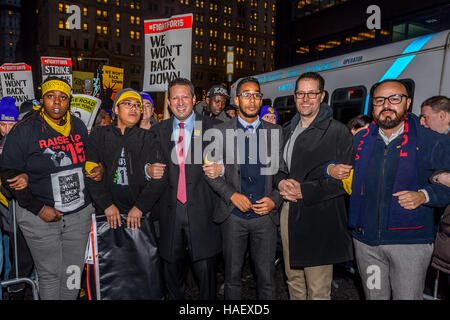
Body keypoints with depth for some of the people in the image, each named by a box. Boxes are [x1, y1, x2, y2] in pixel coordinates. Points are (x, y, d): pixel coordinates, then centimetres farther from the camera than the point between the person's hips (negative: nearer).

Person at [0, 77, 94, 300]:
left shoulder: (79, 127, 4)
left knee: (74, 271, 15)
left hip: (79, 214, 4)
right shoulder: (24, 131, -9)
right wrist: (39, 209, -15)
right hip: (40, 217, -4)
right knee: (49, 274, 8)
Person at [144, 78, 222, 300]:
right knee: (171, 271, 14)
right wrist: (149, 169, -6)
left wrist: (220, 168, -17)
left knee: (205, 270, 2)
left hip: (201, 210, -2)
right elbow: (151, 163, 15)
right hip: (170, 210, 3)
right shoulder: (157, 131, 11)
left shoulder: (213, 127, 2)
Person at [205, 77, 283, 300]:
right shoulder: (221, 131, 2)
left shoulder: (276, 132, 5)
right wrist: (232, 195, -10)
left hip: (266, 215, 1)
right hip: (233, 215, 0)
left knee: (267, 277, 7)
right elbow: (211, 172, 2)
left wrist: (274, 200, -6)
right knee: (232, 275, 13)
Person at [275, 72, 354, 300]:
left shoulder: (337, 131, -7)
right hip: (288, 212, 6)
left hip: (319, 218, -6)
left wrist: (305, 191, -17)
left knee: (318, 291, 4)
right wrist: (281, 182, -3)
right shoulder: (287, 130, 13)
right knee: (293, 279, 19)